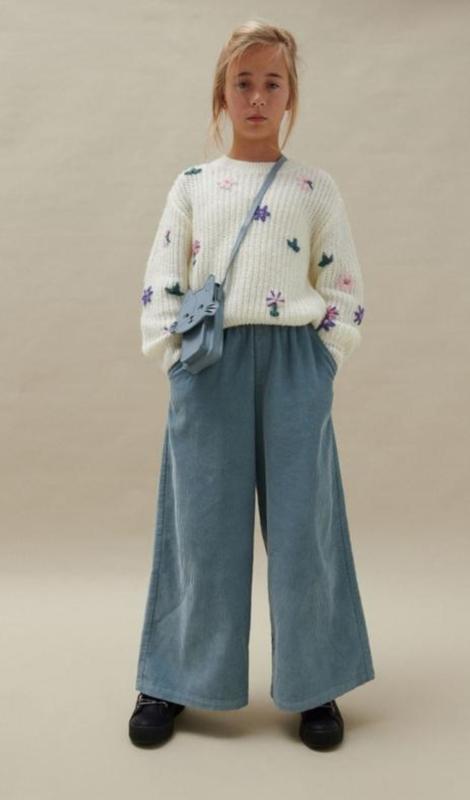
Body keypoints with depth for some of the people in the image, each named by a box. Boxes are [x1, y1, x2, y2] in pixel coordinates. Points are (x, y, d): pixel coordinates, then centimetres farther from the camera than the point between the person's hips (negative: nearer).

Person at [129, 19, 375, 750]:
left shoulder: (317, 189, 9)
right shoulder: (191, 184, 10)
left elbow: (345, 291, 7)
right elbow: (160, 285, 6)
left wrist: (322, 365, -4)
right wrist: (173, 360, -4)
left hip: (293, 364, 0)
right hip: (208, 364, 0)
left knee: (301, 523, 4)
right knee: (202, 525, 5)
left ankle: (314, 685, 21)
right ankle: (172, 682, 22)